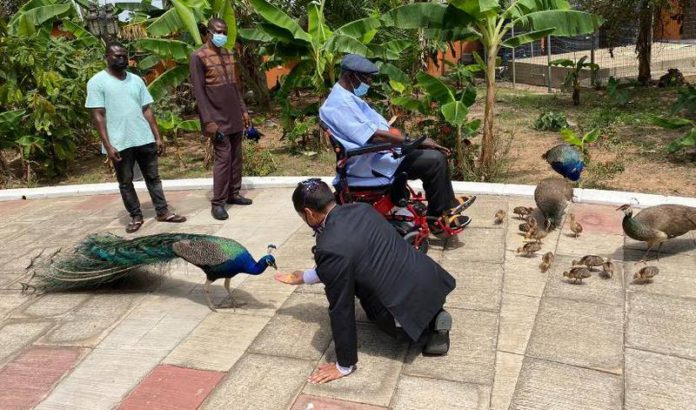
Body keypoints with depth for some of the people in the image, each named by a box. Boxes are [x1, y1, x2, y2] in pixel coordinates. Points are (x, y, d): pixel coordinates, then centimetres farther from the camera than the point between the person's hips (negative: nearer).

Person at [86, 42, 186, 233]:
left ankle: (162, 212, 18)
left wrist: (157, 137, 4)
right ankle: (135, 216, 18)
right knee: (125, 182, 7)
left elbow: (146, 110, 10)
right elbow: (98, 116, -8)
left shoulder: (136, 80, 9)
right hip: (119, 143, -4)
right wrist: (108, 146, -15)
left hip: (145, 139, 4)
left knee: (153, 177, 9)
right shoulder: (97, 82, -4)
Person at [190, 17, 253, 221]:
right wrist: (208, 121, -18)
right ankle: (217, 202, -1)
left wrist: (243, 110, 14)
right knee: (223, 157, -8)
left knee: (236, 156, 10)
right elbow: (198, 91, -13)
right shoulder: (199, 57, -9)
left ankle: (233, 193, 21)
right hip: (217, 118, -7)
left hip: (235, 117, 7)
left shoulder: (227, 54, 14)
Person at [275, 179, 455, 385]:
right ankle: (433, 317, 17)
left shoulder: (329, 248, -20)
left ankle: (429, 332, 7)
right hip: (431, 277, 7)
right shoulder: (361, 208, 5)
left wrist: (344, 365, 0)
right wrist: (303, 277, 30)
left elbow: (340, 309, -12)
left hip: (409, 306, -7)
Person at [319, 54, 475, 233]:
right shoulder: (340, 103, -19)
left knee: (434, 152, 12)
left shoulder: (349, 97, 15)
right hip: (372, 162, -11)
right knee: (435, 160, -17)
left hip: (381, 151, 11)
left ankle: (449, 203, 21)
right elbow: (374, 136, -25)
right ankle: (438, 216, -2)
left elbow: (380, 124, 18)